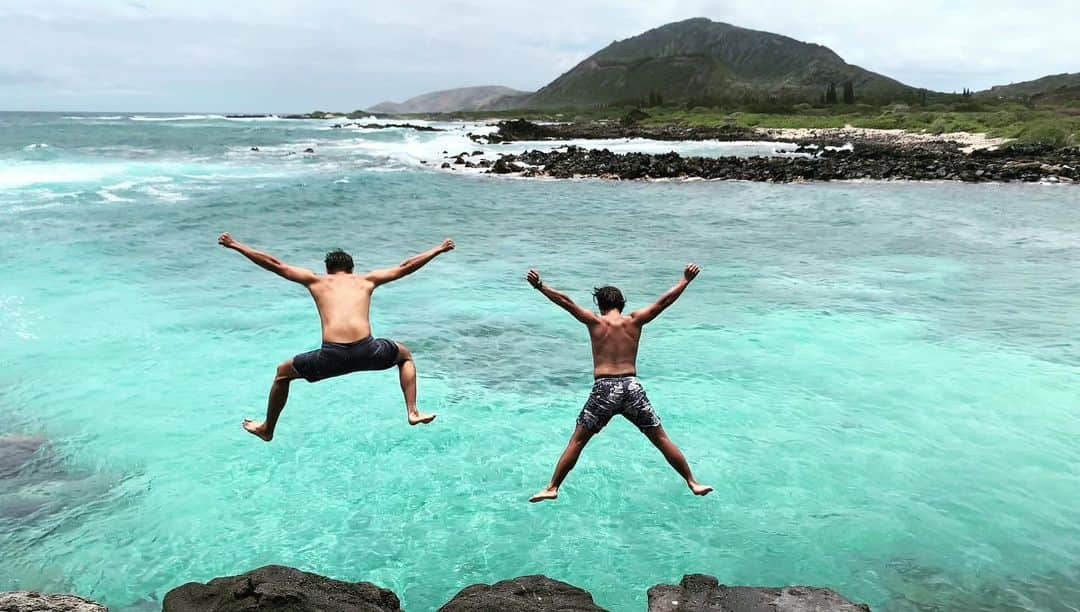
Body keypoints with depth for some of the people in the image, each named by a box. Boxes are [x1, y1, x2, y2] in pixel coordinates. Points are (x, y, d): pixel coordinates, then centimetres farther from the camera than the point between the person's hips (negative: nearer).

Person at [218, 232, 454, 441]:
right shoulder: (366, 280, 23)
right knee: (405, 355, 34)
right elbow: (405, 267, 31)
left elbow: (275, 264, 25)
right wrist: (439, 249, 43)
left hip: (331, 356, 0)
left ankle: (267, 429, 42)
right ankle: (413, 412, 24)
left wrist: (235, 245, 35)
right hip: (366, 351, 1)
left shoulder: (316, 281, 22)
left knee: (283, 372, 30)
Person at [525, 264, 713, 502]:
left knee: (577, 441, 9)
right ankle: (692, 483, 19)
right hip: (631, 388, 2)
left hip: (604, 389, -2)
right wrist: (685, 280, 23)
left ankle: (552, 488, 9)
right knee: (661, 439, 14)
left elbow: (565, 301, -2)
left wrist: (540, 286, 4)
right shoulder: (634, 321, 6)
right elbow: (665, 300, 12)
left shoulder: (595, 321, 3)